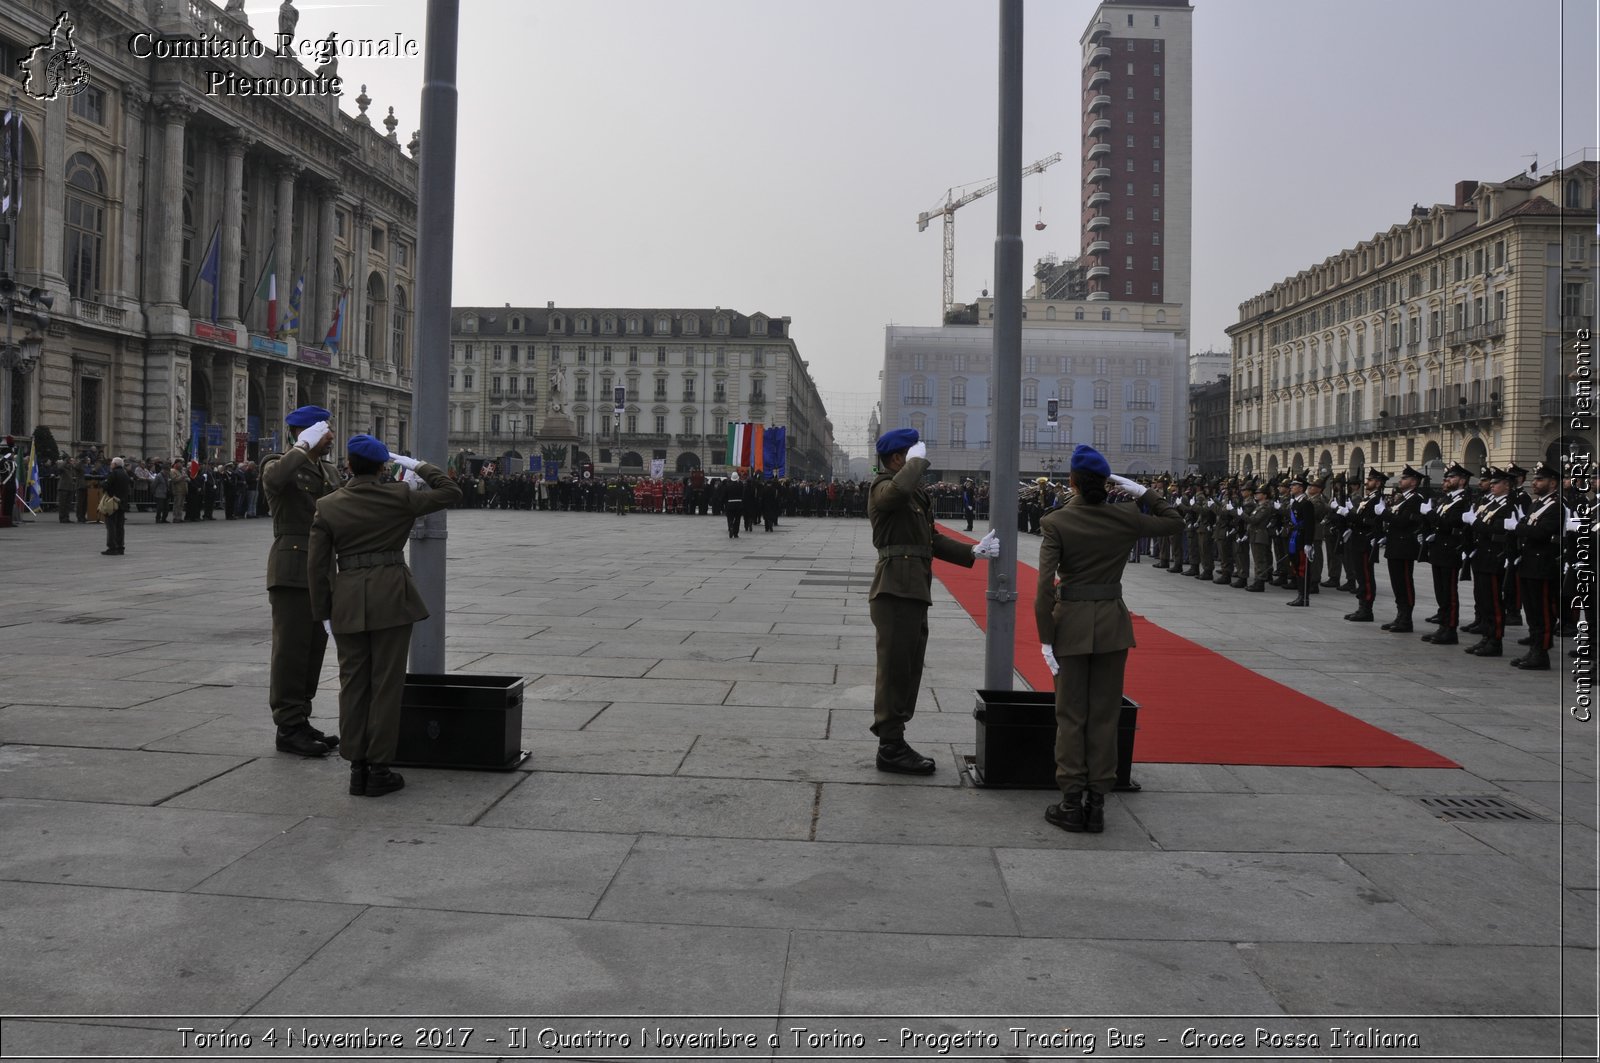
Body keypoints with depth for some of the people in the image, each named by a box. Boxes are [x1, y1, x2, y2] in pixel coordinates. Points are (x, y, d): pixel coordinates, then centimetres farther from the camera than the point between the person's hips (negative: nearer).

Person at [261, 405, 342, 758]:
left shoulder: (329, 472, 16)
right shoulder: (280, 465, -6)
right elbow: (274, 478, -32)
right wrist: (304, 447, -20)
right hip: (291, 572, -7)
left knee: (313, 650, 10)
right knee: (290, 650, -4)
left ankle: (300, 722, 18)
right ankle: (288, 729, 1)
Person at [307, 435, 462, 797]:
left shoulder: (326, 506, 1)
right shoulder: (400, 496, -5)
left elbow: (317, 565, 1)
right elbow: (450, 491, 7)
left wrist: (323, 613, 8)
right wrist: (419, 467, 13)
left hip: (347, 603, 2)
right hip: (391, 598, -2)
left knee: (353, 683, 11)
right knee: (387, 683, 4)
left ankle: (357, 769, 15)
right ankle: (379, 770, 6)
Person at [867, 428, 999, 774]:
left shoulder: (917, 493, 21)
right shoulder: (883, 488, -9)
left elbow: (933, 540, 19)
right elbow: (899, 488, -36)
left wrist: (973, 551, 8)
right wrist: (918, 460, -18)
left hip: (915, 592, 10)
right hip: (895, 592, -10)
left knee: (908, 671, 14)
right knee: (895, 670, -4)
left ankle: (893, 743, 23)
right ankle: (891, 748, 3)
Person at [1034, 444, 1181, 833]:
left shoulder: (1056, 523, -10)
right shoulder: (1125, 519, -3)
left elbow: (1045, 584, -15)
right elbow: (1175, 522, 15)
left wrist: (1046, 639, -10)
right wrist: (1142, 492, 12)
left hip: (1071, 623, -2)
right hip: (1112, 623, 2)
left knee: (1071, 716, 7)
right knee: (1104, 716, 9)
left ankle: (1072, 804, 9)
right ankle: (1096, 805, 13)